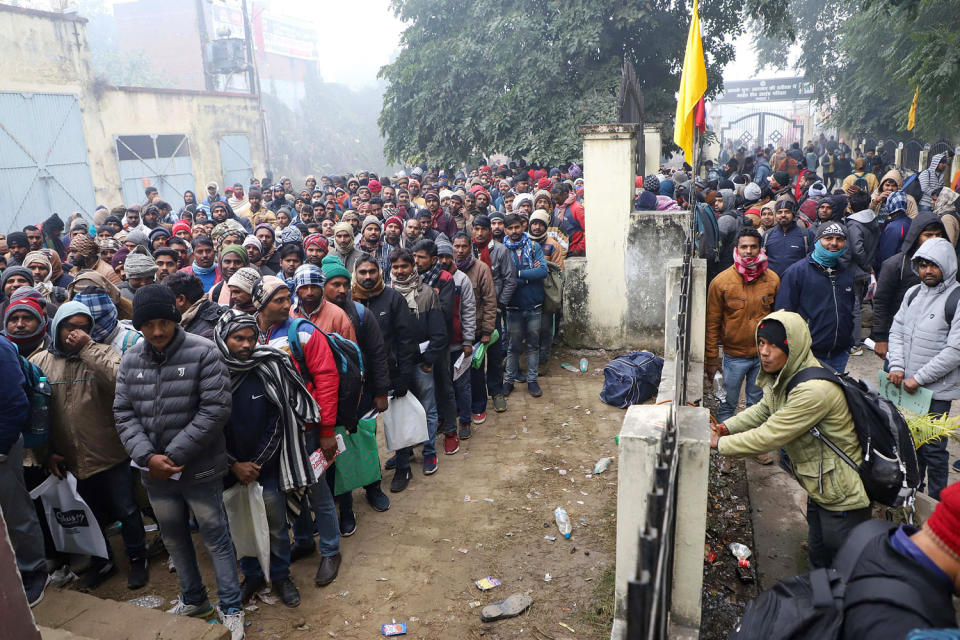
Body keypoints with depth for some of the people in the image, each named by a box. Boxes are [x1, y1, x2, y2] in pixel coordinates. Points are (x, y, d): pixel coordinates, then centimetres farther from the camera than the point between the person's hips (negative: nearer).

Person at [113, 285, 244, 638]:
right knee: (173, 538, 21)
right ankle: (193, 599, 42)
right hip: (154, 473, 5)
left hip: (200, 469, -5)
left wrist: (174, 455, -17)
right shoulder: (130, 360, 1)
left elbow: (215, 409, -17)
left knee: (216, 539, 6)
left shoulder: (203, 352, -14)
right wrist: (147, 457, -12)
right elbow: (124, 413, 3)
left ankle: (231, 608, 24)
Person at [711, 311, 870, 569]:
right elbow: (762, 410, 14)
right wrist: (727, 426, -1)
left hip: (844, 498, -9)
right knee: (818, 560, 26)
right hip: (818, 490, 9)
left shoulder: (814, 390, -33)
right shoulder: (780, 378, -2)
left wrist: (720, 444, -20)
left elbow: (770, 435, -30)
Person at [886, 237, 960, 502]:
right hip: (906, 385, 6)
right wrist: (897, 367, -5)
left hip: (936, 390, -6)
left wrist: (918, 378, -16)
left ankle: (937, 503, 20)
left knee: (933, 447, 4)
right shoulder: (913, 293, 6)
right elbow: (897, 331, 9)